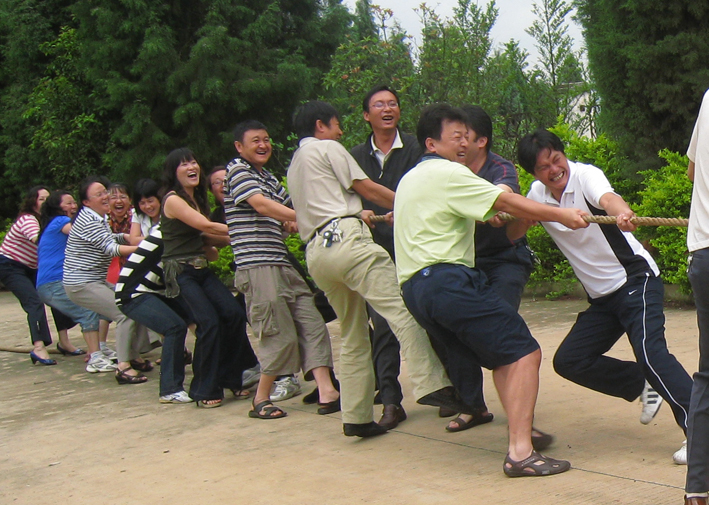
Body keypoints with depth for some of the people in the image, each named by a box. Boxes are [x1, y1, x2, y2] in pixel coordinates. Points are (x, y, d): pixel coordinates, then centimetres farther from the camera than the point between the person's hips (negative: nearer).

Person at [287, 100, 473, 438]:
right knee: (402, 310, -18)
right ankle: (430, 383, -33)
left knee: (353, 337, 12)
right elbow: (368, 189, 6)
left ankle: (356, 417, 8)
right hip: (345, 239, -9)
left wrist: (362, 215, 41)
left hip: (315, 252, 9)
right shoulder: (327, 148, 6)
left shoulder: (295, 164, 30)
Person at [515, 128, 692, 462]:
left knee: (650, 351, -24)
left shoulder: (585, 175, -14)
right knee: (569, 361, 1)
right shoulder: (538, 194, 5)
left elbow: (607, 198, -36)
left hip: (636, 279, -7)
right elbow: (514, 234, 10)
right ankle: (643, 385, 16)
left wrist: (621, 212, -60)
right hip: (601, 298, 7)